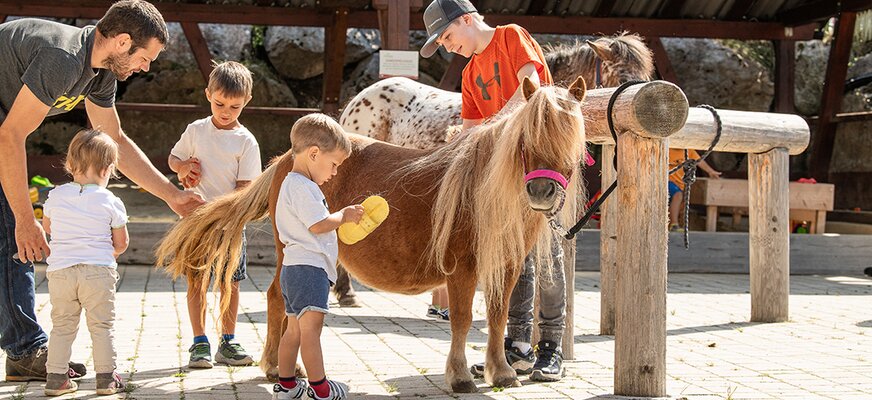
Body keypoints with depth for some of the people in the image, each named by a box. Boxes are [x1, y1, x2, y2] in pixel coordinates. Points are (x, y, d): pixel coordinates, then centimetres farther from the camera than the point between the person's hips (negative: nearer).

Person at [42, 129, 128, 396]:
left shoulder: (56, 196, 4)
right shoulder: (111, 203, -3)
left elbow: (47, 227, 21)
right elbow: (121, 243, 5)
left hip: (60, 270, 2)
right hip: (99, 272, -2)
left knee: (62, 326, 12)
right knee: (101, 326, 7)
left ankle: (56, 377, 12)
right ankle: (106, 378, 10)